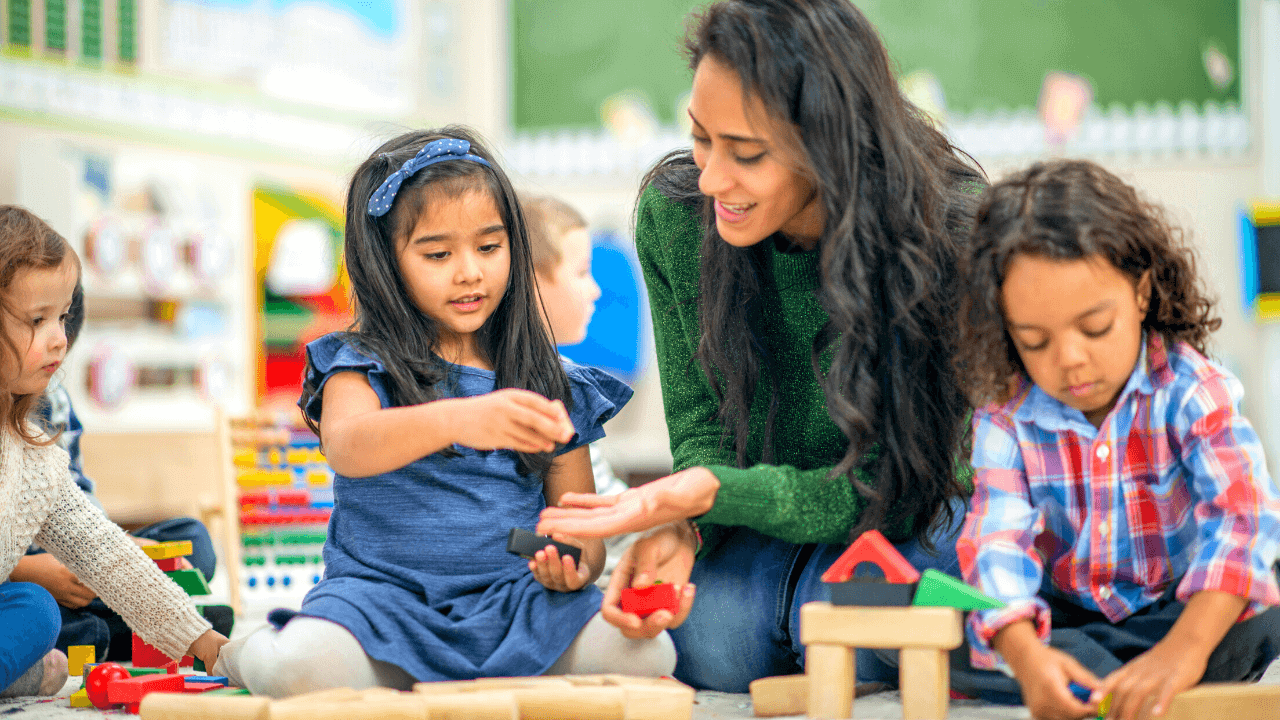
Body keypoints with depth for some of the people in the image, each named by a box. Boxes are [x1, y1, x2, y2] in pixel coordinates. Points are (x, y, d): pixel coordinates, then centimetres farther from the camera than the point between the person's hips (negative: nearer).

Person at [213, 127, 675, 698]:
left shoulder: (553, 386, 11)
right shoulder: (360, 366, 1)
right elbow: (347, 447, -24)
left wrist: (577, 562, -13)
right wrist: (458, 419, -43)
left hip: (515, 599, 4)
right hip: (384, 596, -3)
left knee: (645, 652, -24)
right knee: (302, 669, -35)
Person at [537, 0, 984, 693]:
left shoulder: (948, 236, -27)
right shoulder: (672, 212, -16)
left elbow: (889, 485, -23)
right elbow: (700, 426, -7)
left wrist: (712, 494, -38)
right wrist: (678, 527, -30)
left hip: (917, 515, -2)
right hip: (760, 509, 2)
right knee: (711, 643, -27)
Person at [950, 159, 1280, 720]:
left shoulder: (1191, 391, -19)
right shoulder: (1007, 414, -12)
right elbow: (999, 540, -24)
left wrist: (1183, 650, -50)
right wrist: (1025, 655, -46)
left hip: (1179, 606, -2)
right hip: (1064, 610, 2)